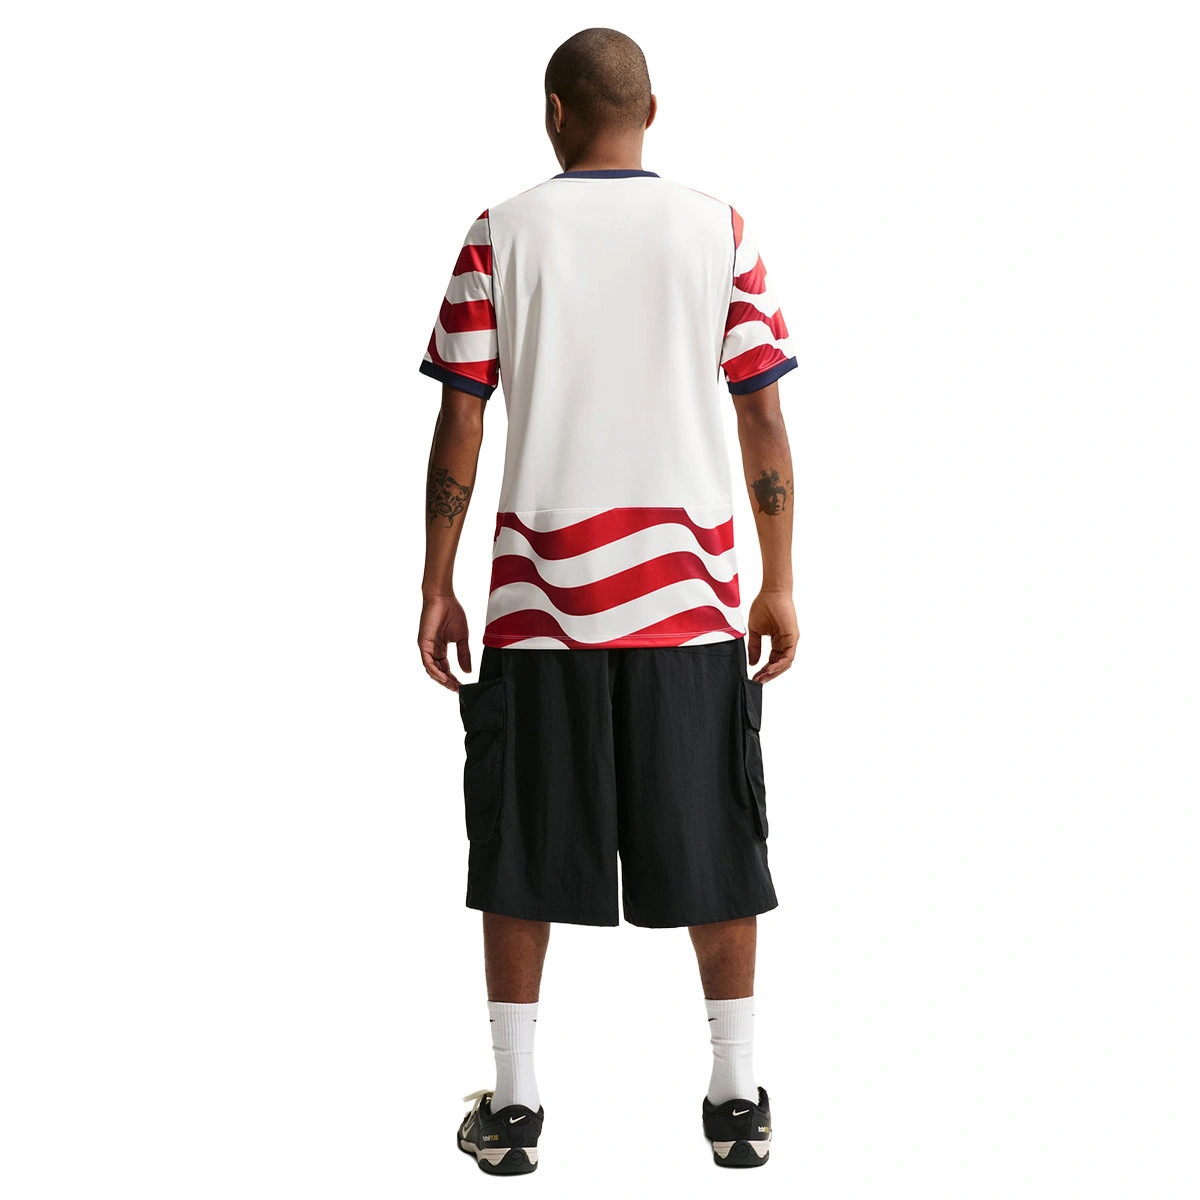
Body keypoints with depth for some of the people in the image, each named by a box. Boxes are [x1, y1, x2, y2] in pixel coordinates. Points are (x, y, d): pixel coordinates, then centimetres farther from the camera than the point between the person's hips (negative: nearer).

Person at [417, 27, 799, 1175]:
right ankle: (738, 1096, 13)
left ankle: (513, 1103, 12)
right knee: (709, 839, 8)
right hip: (691, 587, 1)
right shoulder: (719, 231, 3)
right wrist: (779, 584, 7)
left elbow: (459, 421, -1)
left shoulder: (502, 235, 1)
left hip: (540, 591, -1)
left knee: (522, 844, 7)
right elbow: (762, 416, 1)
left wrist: (437, 588, 5)